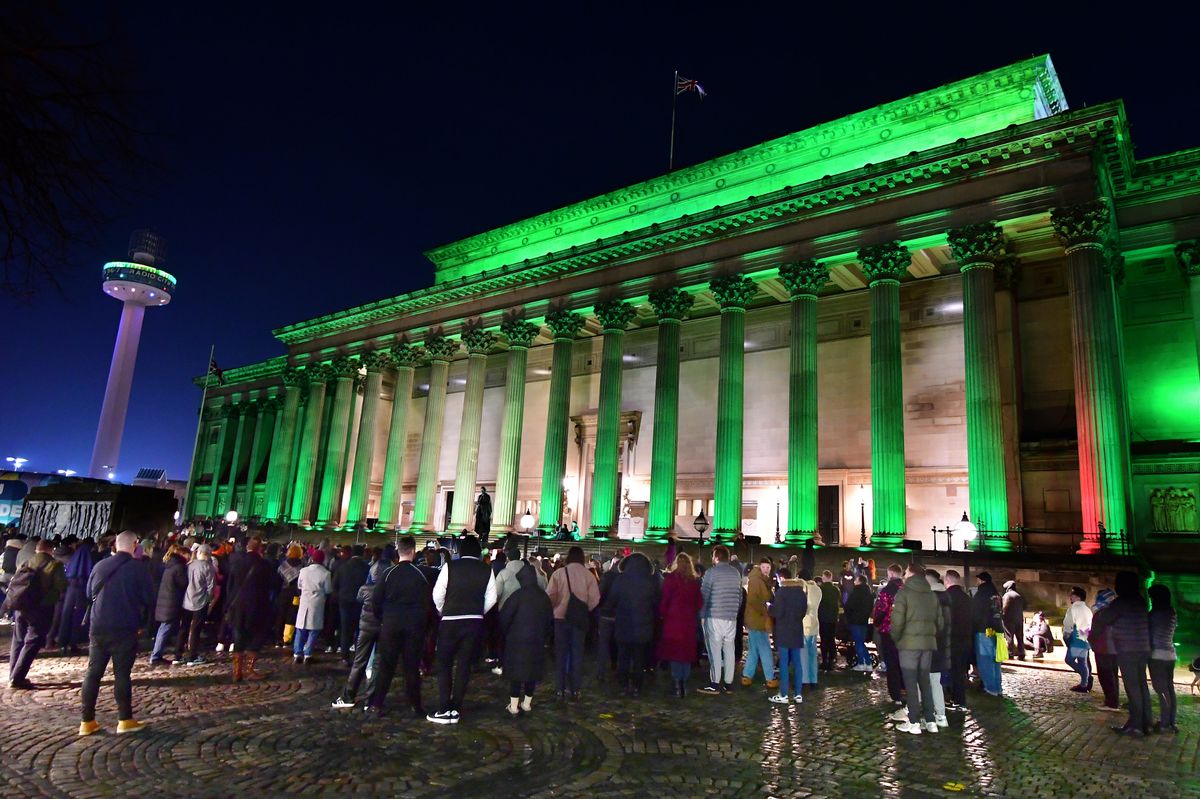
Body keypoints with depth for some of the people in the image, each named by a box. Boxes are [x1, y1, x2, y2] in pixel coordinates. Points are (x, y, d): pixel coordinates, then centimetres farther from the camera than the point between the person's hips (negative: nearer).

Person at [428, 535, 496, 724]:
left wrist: (443, 611, 10)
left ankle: (445, 710, 7)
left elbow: (437, 594, -7)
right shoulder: (486, 570, 0)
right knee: (464, 664, 10)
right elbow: (491, 598, 0)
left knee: (444, 664, 9)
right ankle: (456, 710, 13)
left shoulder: (450, 566, -8)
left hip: (451, 620, -2)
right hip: (475, 622, 3)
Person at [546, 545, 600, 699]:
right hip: (580, 619, 1)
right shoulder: (587, 575, -7)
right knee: (577, 653, 12)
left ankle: (561, 689, 14)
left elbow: (550, 596, -11)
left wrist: (555, 606, 9)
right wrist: (585, 610, 9)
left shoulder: (559, 573, -10)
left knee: (561, 653, 11)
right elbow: (594, 599, -8)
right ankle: (575, 689, 16)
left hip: (561, 617, -1)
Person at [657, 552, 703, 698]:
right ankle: (684, 685, 17)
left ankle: (677, 685, -3)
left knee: (674, 653, 2)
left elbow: (664, 600, -8)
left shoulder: (671, 578, -7)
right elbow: (700, 602, 5)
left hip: (673, 619, -3)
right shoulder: (695, 580, 3)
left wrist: (662, 615, 5)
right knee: (687, 652, 12)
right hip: (689, 620, 3)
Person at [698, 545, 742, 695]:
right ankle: (728, 683, 14)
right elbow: (740, 596, 12)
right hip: (732, 617, 5)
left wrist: (702, 615, 0)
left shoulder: (711, 573, -8)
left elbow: (704, 595, -8)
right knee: (729, 650, 9)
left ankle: (715, 684, 0)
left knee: (715, 650, -1)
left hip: (714, 617, -5)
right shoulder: (736, 573, 9)